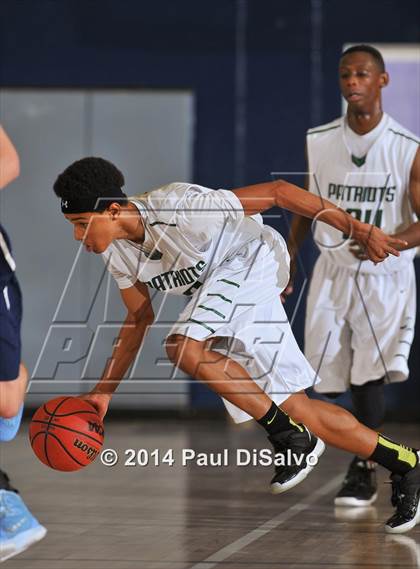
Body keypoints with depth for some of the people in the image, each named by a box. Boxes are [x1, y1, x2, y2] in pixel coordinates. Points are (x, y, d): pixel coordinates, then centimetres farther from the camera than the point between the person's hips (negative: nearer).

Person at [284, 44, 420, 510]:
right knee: (327, 378, 2)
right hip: (332, 271, 4)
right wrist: (287, 262, 15)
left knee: (370, 375, -16)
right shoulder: (318, 142, 1)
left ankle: (363, 472, -4)